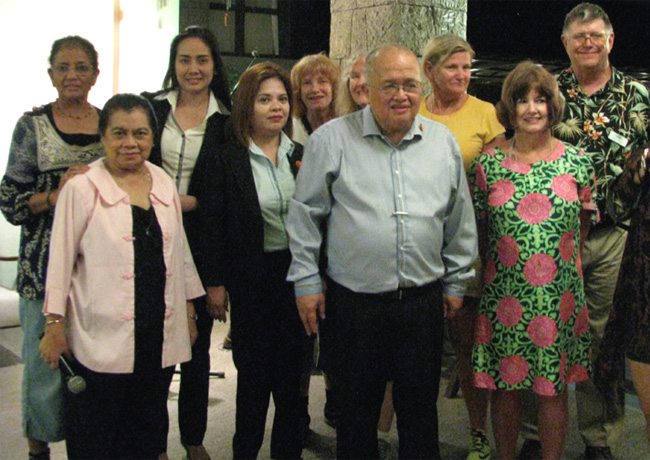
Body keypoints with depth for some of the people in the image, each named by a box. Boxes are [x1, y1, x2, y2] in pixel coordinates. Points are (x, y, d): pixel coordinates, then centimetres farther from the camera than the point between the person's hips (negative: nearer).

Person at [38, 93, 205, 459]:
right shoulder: (82, 188, -5)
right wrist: (55, 324, -5)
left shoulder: (165, 185, 10)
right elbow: (61, 260, -3)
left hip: (159, 337, 4)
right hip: (100, 337, -4)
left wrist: (189, 311, 17)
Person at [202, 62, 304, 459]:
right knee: (254, 371, 6)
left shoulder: (301, 156, 8)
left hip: (297, 274, 3)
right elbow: (213, 225, -6)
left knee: (293, 370, 10)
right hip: (253, 280, -3)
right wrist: (217, 282, -11)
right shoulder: (228, 161, -4)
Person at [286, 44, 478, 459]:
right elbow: (305, 215, 1)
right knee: (357, 409, 11)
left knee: (421, 410, 12)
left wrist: (456, 281, 14)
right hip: (354, 301, -2)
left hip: (424, 300, 2)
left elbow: (460, 220, 14)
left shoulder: (443, 141, 7)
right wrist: (306, 281, -1)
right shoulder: (333, 138, -2)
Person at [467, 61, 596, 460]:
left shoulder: (577, 162, 2)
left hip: (560, 295, 0)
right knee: (504, 386, 9)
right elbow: (478, 231, 8)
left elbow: (584, 225, 12)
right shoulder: (488, 165, 0)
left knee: (554, 389, 9)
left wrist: (560, 265, 7)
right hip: (505, 295, 0)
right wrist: (496, 267, 6)